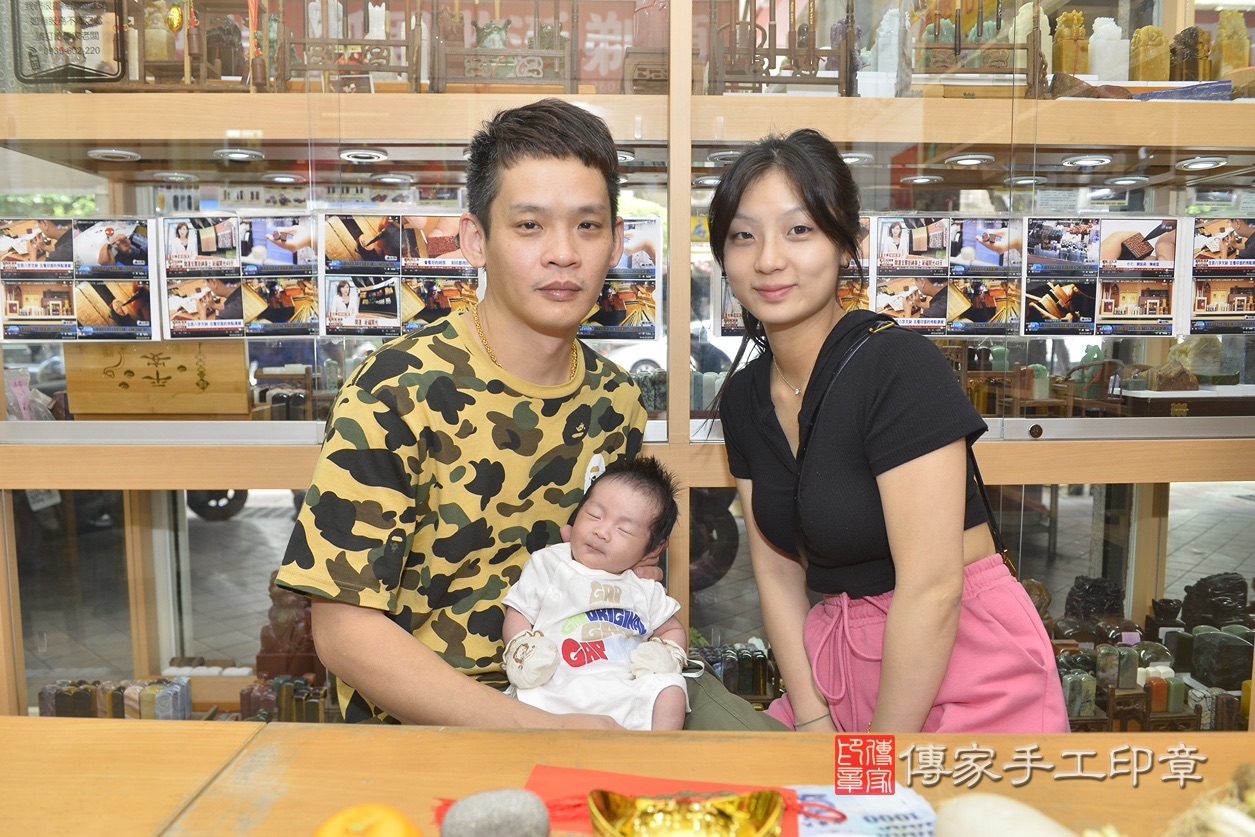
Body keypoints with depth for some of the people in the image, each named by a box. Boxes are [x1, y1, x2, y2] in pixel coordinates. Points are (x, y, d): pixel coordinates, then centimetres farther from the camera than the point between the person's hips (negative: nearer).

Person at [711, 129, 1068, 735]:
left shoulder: (900, 365, -20)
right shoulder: (743, 397, 1)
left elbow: (932, 588, -22)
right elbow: (776, 570, 3)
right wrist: (812, 723, -5)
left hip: (961, 663, -5)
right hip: (840, 662, 6)